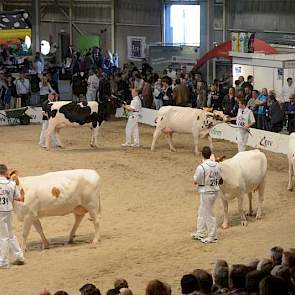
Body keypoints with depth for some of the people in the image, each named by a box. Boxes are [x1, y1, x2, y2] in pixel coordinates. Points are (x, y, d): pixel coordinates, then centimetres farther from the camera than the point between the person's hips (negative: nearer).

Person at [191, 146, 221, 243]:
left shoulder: (201, 167, -22)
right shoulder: (217, 165, -2)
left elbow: (195, 181, -13)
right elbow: (219, 178, 9)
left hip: (205, 192, -7)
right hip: (215, 191, 8)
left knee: (208, 215, 4)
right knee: (201, 213, 20)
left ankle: (212, 236, 11)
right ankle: (200, 234, 29)